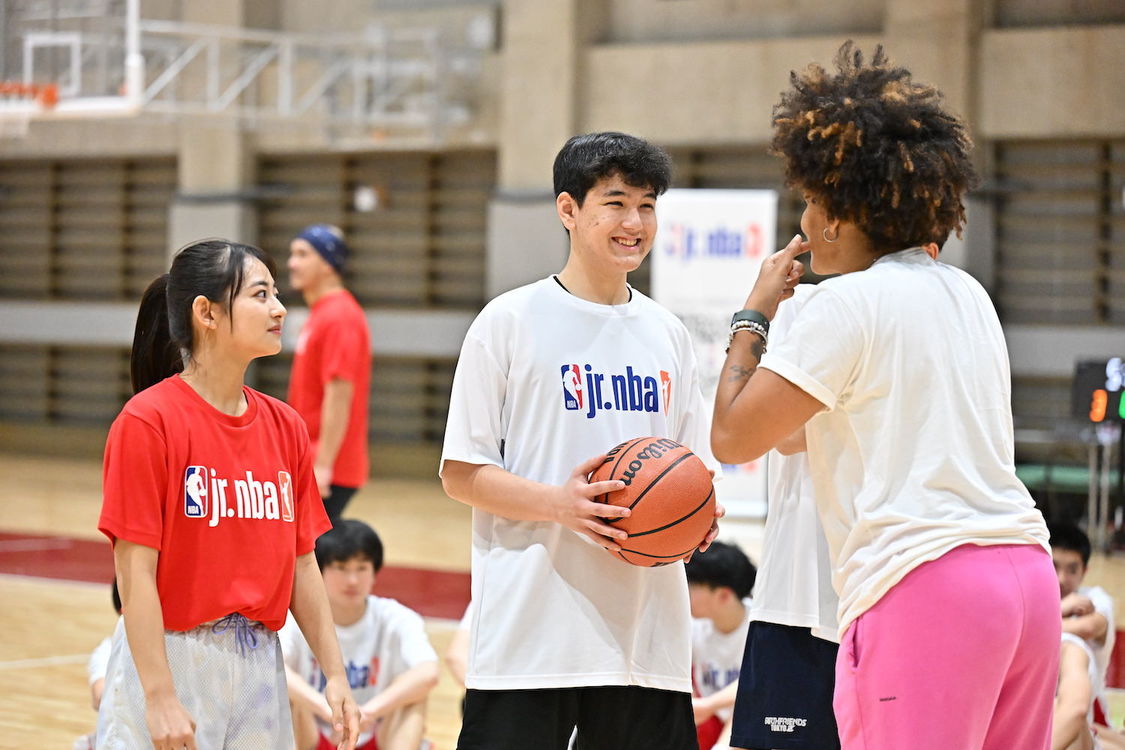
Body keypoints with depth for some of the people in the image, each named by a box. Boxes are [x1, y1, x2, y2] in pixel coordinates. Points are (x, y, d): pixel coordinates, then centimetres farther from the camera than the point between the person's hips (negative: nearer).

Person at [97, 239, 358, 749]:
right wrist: (159, 697, -18)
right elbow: (135, 572, -14)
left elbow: (302, 564, 10)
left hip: (259, 664, 5)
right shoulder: (148, 421, -11)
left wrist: (335, 674, 6)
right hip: (169, 659, -5)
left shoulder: (286, 427, 7)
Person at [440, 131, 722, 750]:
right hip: (531, 624, -5)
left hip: (648, 627, 5)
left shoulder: (667, 333, 14)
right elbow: (461, 473, -4)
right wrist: (559, 503, -19)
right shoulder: (510, 321, -1)